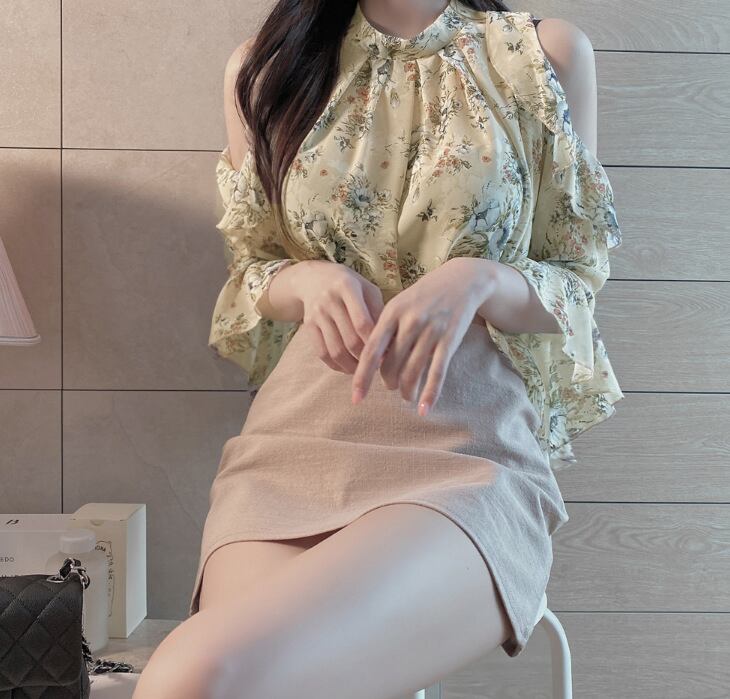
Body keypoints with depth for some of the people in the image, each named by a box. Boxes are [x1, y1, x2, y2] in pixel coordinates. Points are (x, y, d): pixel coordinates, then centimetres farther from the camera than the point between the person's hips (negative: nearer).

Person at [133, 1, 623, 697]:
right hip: (292, 439, 3)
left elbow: (578, 282, 11)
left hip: (470, 449, -3)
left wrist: (480, 278, -13)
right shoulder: (265, 66, 15)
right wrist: (307, 281, -5)